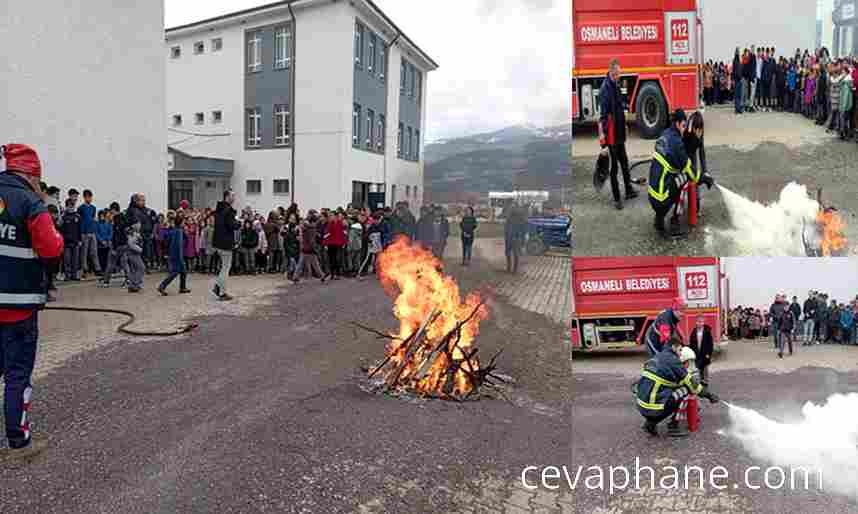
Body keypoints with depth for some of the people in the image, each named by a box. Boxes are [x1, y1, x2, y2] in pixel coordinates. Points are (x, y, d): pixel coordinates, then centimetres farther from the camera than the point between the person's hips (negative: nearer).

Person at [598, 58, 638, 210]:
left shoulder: (616, 85, 10)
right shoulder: (605, 88, -17)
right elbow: (602, 113, -25)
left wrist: (624, 126, 24)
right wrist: (601, 132, -31)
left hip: (620, 131, 9)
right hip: (611, 132, -9)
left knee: (624, 162, 19)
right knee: (614, 166, -1)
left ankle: (629, 190, 33)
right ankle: (616, 198, 7)